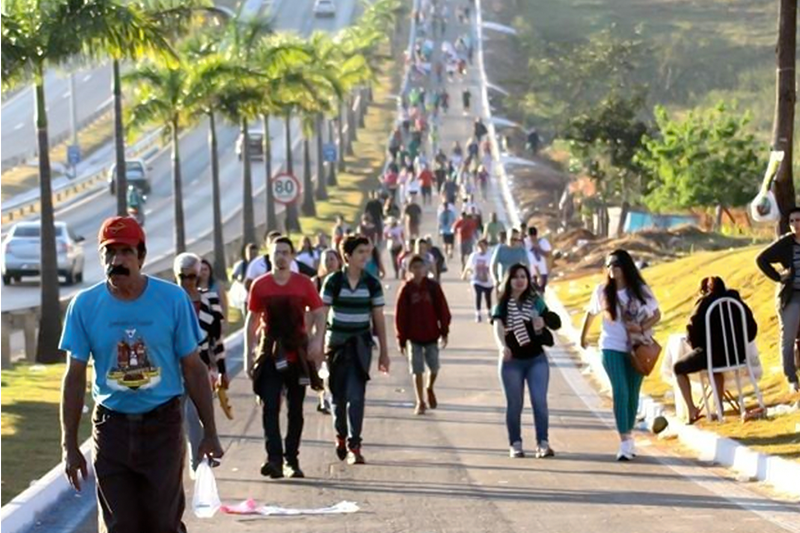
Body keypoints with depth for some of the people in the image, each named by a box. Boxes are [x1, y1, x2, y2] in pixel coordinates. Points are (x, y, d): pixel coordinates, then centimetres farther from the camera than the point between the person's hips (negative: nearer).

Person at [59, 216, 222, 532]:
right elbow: (75, 377, 3)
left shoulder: (172, 299, -4)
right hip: (111, 427, 1)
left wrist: (210, 433, 2)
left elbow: (193, 368, 2)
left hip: (163, 425, -1)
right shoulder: (84, 305, -2)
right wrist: (69, 445, 1)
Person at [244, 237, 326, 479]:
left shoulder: (303, 284, 0)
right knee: (270, 407, -12)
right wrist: (248, 354, 5)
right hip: (270, 354, -1)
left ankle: (291, 460, 18)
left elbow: (319, 314, 3)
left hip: (297, 352, 1)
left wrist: (317, 341, -14)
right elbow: (252, 320, 8)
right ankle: (274, 458, -19)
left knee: (295, 409, 9)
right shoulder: (260, 286, 2)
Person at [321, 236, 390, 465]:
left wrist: (384, 352, 6)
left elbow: (378, 319, 5)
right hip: (336, 343, 0)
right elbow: (322, 314, -3)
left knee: (356, 396, -10)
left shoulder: (372, 284, 0)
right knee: (338, 394, 9)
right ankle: (341, 436, 33)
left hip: (361, 345, 0)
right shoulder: (333, 281, -5)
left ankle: (354, 446, -10)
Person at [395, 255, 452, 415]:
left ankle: (429, 388, 36)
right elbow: (400, 315, -3)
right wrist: (402, 340, -3)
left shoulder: (433, 286, -3)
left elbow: (443, 309, 1)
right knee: (417, 370, 1)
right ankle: (420, 402, 11)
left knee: (434, 368, 5)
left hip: (431, 335, 1)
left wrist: (444, 332, -2)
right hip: (414, 337, -1)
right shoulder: (406, 289, -5)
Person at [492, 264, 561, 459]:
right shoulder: (503, 305, -2)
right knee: (514, 404, 3)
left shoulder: (536, 302, 6)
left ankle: (543, 443, -7)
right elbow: (498, 327, -21)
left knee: (540, 402, -7)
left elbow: (555, 322, 18)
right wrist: (502, 346, -41)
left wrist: (544, 321, -5)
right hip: (512, 361, -2)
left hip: (536, 359, 2)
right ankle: (515, 444, 12)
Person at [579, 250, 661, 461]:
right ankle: (625, 443, -17)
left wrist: (641, 328, -15)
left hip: (637, 347, 1)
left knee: (633, 393, 10)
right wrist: (583, 336, 24)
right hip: (612, 347, -1)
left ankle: (629, 437, 26)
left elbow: (657, 315, 3)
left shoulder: (640, 290, -3)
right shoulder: (602, 291, -2)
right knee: (620, 391, -14)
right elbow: (590, 313, 14)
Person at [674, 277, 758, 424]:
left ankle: (692, 410, 8)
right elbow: (752, 328, 9)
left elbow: (692, 331, -6)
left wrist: (698, 347, 13)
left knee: (678, 368, 17)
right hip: (738, 355, 6)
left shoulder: (704, 302, -6)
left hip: (713, 354, -6)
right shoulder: (735, 298, 7)